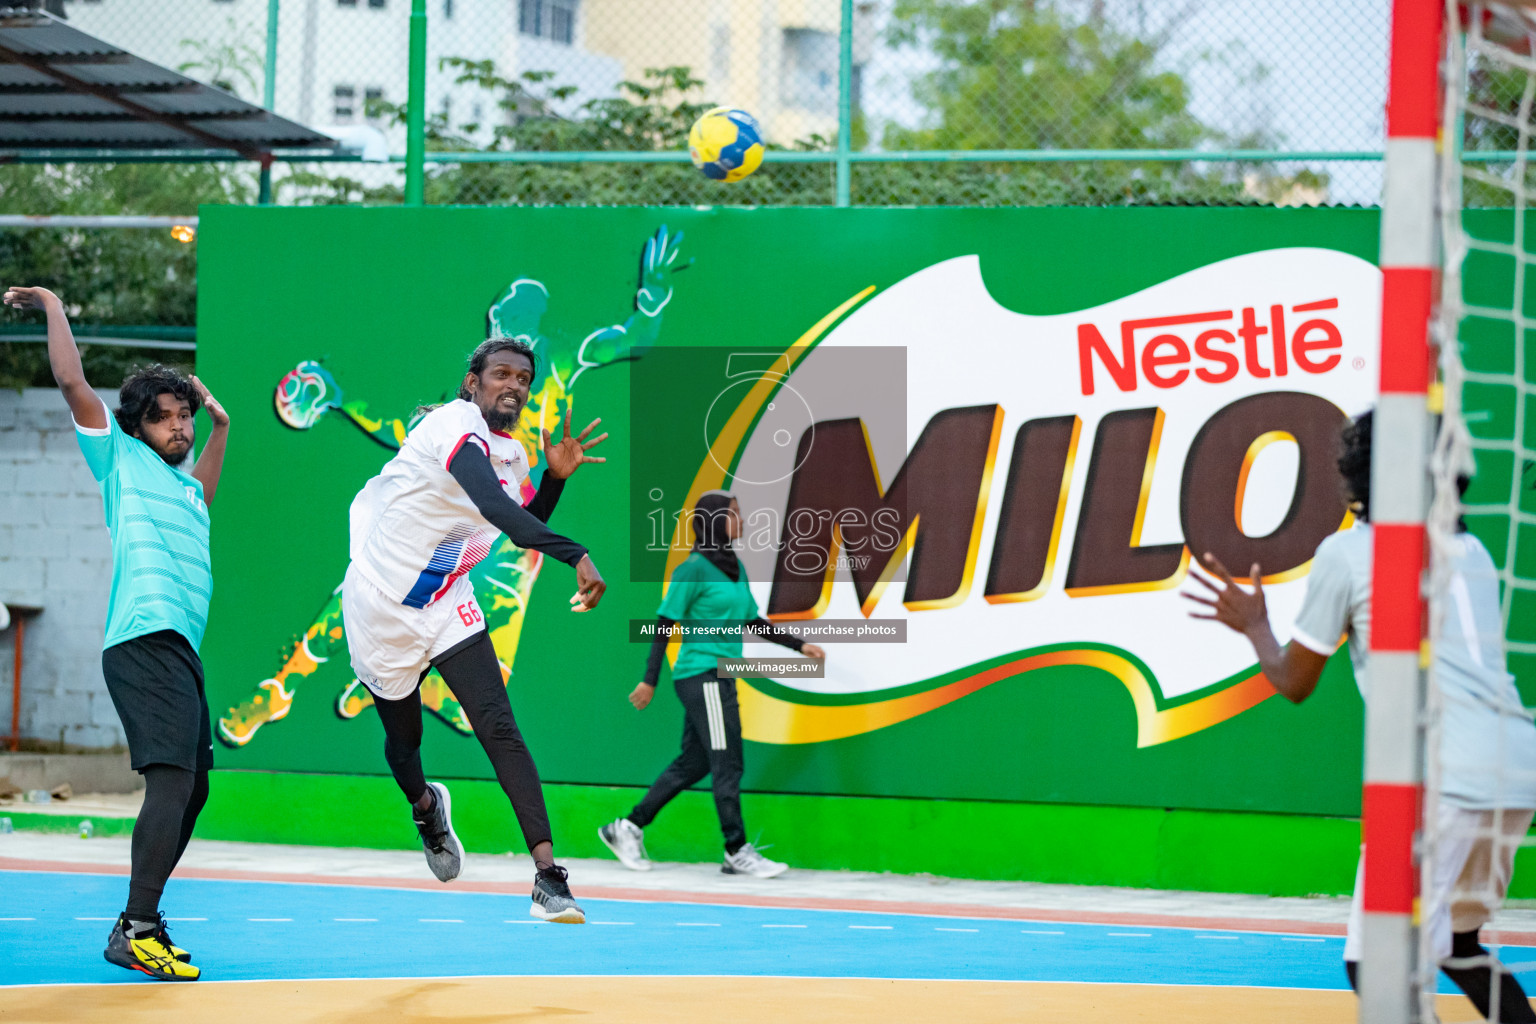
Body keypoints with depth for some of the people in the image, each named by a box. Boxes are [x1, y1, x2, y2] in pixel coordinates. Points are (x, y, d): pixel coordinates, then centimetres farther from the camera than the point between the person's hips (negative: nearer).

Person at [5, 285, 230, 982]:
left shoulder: (185, 486, 26)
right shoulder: (122, 460, 7)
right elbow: (73, 383, 0)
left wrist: (220, 423, 47)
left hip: (180, 652, 9)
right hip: (145, 642, -9)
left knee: (189, 790, 10)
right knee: (171, 779, -21)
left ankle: (136, 924, 17)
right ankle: (138, 932, -27)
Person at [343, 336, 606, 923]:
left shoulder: (513, 453, 2)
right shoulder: (457, 426, -24)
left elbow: (525, 532, 18)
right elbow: (494, 506, -42)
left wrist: (556, 475, 0)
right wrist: (576, 555, -51)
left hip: (449, 608, 5)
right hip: (382, 604, -5)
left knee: (498, 728, -13)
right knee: (403, 736, 14)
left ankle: (548, 876, -22)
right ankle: (424, 808, 51)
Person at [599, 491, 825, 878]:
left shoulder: (735, 568, 14)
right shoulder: (693, 570, -11)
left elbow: (753, 622, 21)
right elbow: (664, 624, -10)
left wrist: (799, 645, 15)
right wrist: (649, 679, -12)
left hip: (719, 678, 9)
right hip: (701, 675, -9)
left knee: (693, 762, 11)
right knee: (727, 763, -7)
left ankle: (629, 828, 19)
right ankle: (737, 851, -2)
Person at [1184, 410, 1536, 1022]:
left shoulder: (1345, 552, 3)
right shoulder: (1471, 549, 21)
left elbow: (1294, 683, 11)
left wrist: (1255, 627, 30)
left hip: (1446, 781, -7)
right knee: (1457, 944, 25)